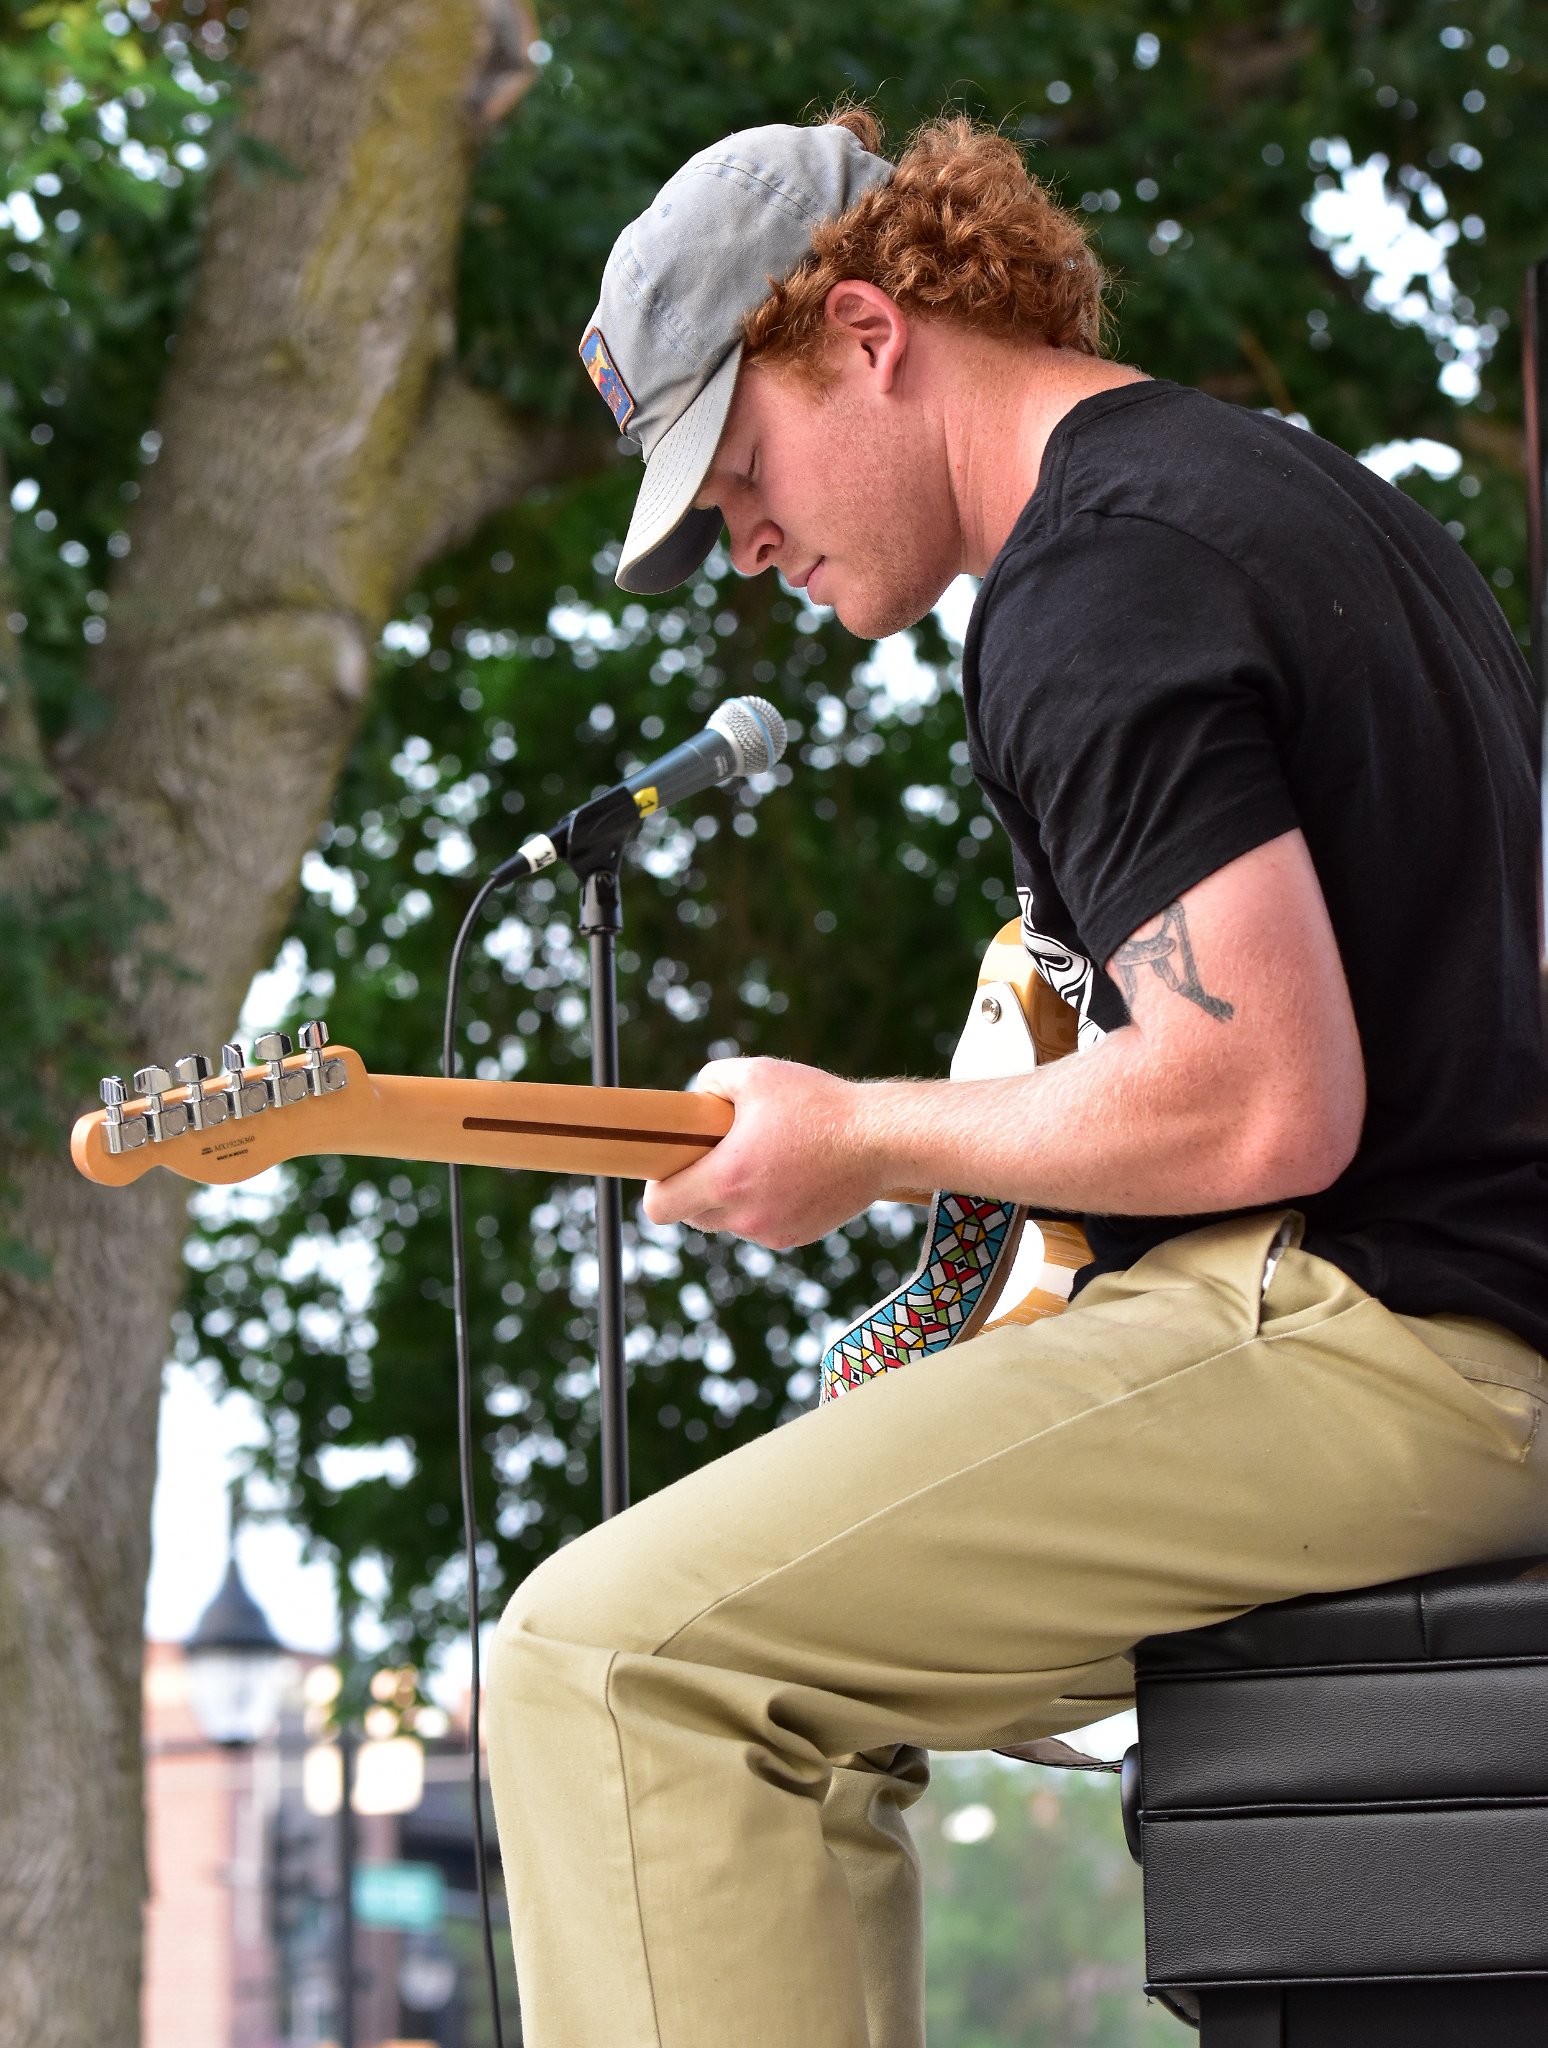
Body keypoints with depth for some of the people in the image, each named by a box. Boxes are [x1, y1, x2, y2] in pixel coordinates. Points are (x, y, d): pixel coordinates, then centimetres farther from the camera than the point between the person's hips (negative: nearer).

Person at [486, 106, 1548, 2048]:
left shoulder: (1096, 579, -13)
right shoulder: (1297, 484, 20)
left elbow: (1270, 1111, -22)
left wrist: (864, 1138, -9)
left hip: (1353, 1331, -11)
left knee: (619, 1651, -18)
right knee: (801, 1670, 22)